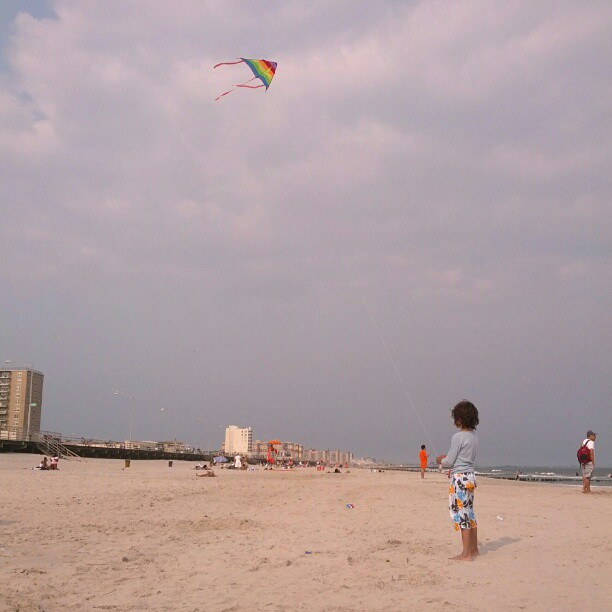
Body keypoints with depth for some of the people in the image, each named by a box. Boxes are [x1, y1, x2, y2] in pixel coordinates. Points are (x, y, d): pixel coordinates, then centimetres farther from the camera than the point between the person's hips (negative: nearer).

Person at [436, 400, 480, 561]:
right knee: (469, 513, 16)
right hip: (470, 477, 9)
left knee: (461, 514, -4)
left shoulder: (458, 437, -15)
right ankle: (474, 549, 24)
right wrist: (447, 459, 21)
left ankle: (466, 554, -2)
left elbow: (450, 461, -13)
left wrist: (441, 460, 7)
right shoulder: (474, 437, 10)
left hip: (460, 478, -9)